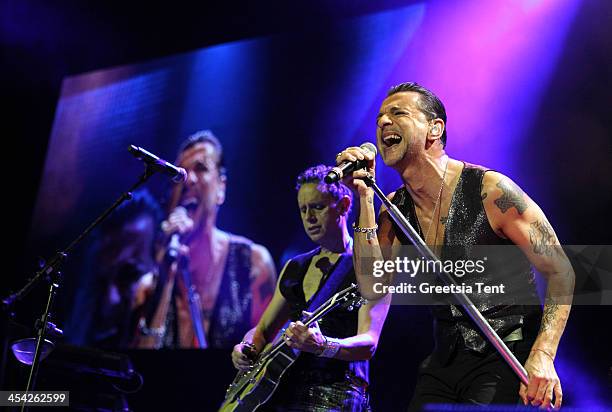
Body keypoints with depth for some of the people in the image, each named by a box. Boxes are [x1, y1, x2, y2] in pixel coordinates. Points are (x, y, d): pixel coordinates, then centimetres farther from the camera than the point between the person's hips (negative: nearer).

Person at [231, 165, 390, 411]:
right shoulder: (295, 268, 17)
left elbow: (368, 344, -13)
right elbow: (262, 331, 22)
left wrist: (323, 346, -30)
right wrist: (246, 348, 1)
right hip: (284, 391, 6)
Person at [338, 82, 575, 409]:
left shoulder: (491, 190, -14)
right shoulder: (394, 208, 4)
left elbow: (560, 272, -12)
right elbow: (373, 288, -9)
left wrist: (542, 355, -24)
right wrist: (365, 198, -12)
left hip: (505, 358, -5)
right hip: (444, 362, 6)